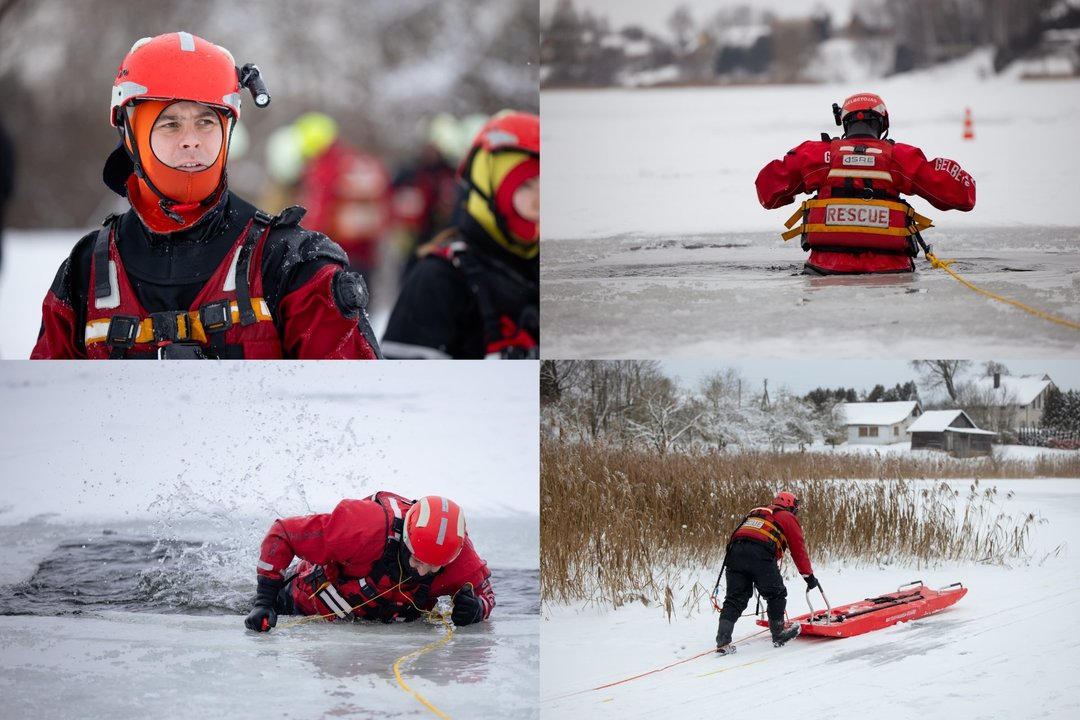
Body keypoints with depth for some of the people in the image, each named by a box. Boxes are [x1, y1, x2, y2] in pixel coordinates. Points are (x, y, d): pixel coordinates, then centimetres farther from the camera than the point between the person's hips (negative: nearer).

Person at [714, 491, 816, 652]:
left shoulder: (755, 513, 38)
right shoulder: (788, 518, 21)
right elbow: (798, 550, 16)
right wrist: (809, 576, 23)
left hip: (735, 552, 5)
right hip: (761, 555, -5)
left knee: (734, 598, 6)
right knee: (776, 595, 15)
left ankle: (723, 640, -4)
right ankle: (778, 635, 22)